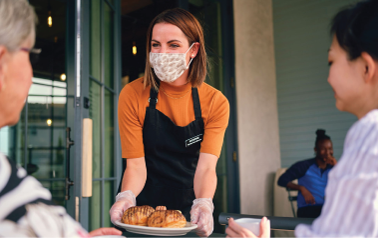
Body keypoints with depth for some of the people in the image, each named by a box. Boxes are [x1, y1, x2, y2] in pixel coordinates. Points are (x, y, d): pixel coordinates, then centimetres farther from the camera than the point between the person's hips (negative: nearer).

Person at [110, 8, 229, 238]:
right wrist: (126, 196, -31)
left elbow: (206, 167, -16)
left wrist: (203, 203, -34)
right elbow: (136, 165, -11)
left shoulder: (216, 102, -8)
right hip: (144, 210, -1)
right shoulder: (133, 95, -10)